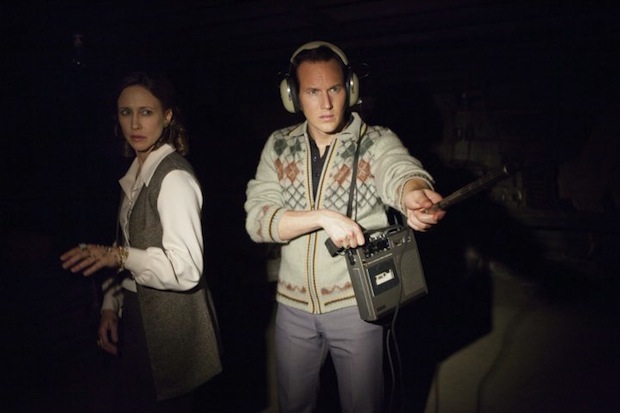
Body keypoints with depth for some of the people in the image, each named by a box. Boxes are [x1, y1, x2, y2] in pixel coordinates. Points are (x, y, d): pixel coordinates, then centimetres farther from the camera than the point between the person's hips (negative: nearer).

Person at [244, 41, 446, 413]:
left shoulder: (378, 141, -9)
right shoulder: (279, 147, -1)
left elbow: (401, 172, -31)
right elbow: (257, 219, -12)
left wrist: (414, 194, -55)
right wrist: (323, 216, -27)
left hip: (357, 304, -2)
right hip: (293, 305, 3)